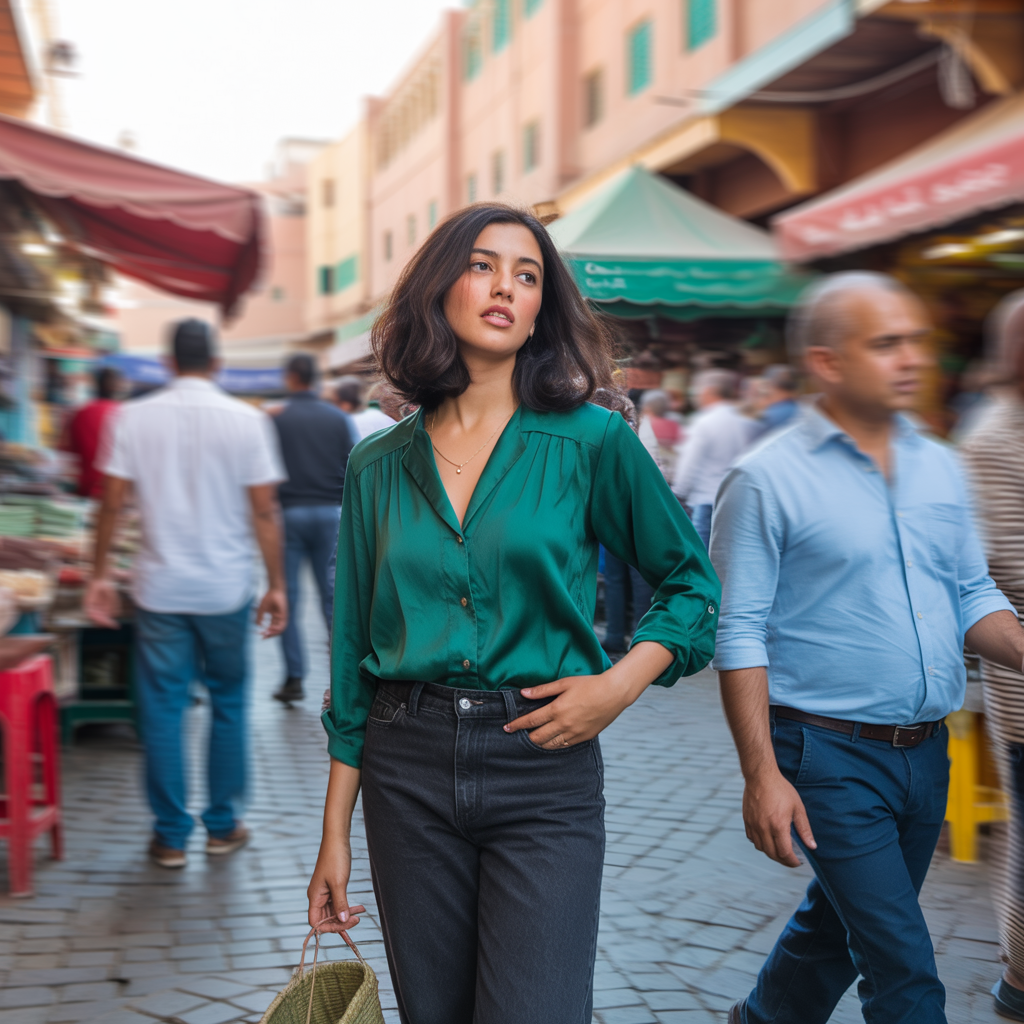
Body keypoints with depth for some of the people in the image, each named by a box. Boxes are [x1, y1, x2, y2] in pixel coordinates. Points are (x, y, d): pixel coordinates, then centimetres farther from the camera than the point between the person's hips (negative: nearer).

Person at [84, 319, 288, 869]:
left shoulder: (135, 417, -2)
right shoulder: (246, 421, -4)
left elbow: (111, 503, -2)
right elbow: (263, 513, -5)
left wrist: (100, 576, 8)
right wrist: (276, 586, 1)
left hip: (160, 588, 0)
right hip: (226, 589, 0)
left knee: (162, 708, 7)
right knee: (228, 704, 14)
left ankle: (171, 835, 11)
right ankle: (222, 825, 21)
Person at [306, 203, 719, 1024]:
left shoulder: (592, 443, -2)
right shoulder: (378, 465, 5)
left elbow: (693, 582, 7)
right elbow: (355, 654, 9)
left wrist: (620, 684, -10)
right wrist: (335, 833, 8)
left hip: (544, 771, -2)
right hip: (408, 770, 3)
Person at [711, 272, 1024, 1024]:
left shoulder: (940, 467, 8)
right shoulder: (768, 479, -10)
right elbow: (740, 634, -12)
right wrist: (761, 774, -17)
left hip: (926, 754, 6)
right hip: (831, 755, -6)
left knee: (843, 926, 22)